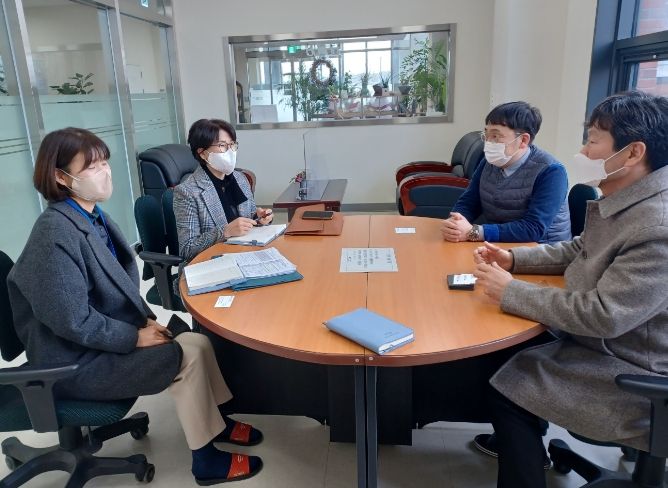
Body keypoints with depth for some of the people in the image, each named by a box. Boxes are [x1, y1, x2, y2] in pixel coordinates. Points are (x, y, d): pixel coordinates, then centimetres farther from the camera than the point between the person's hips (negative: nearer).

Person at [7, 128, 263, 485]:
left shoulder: (92, 215, 4)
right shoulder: (56, 233, -24)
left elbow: (120, 281, 12)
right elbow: (73, 321, -26)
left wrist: (144, 320, -2)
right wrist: (136, 337, -17)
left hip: (104, 338, 8)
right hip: (78, 360, -8)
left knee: (197, 341, -3)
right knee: (188, 355, -13)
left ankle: (216, 422, 18)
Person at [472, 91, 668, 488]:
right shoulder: (621, 201, 0)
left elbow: (602, 315, -32)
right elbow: (579, 251, 15)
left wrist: (511, 292, -24)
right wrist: (513, 258, 0)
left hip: (633, 375, -8)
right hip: (604, 341, 9)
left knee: (508, 386, -8)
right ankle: (518, 438, 31)